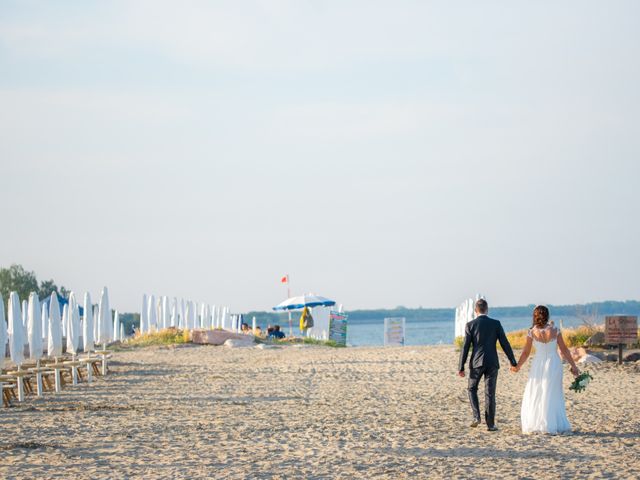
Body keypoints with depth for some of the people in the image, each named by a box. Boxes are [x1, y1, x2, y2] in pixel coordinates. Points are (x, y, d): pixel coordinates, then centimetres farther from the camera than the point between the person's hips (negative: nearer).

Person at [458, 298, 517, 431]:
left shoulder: (470, 325, -3)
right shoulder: (496, 324, 0)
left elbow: (465, 347, -5)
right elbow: (505, 344, -1)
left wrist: (461, 367, -2)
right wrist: (513, 362, 6)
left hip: (476, 363, -1)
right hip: (492, 363, 1)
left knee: (472, 389, 18)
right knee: (490, 393, 5)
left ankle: (476, 416, 1)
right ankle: (490, 424, 4)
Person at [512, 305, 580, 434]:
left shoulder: (532, 333, -7)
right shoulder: (555, 331, -5)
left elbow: (526, 353, -1)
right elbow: (564, 350, -3)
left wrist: (518, 366, 15)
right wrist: (573, 366, 5)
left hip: (539, 365, -1)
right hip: (554, 364, 1)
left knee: (535, 396, 10)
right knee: (553, 395, 10)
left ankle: (535, 425, 7)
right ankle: (554, 425, 9)